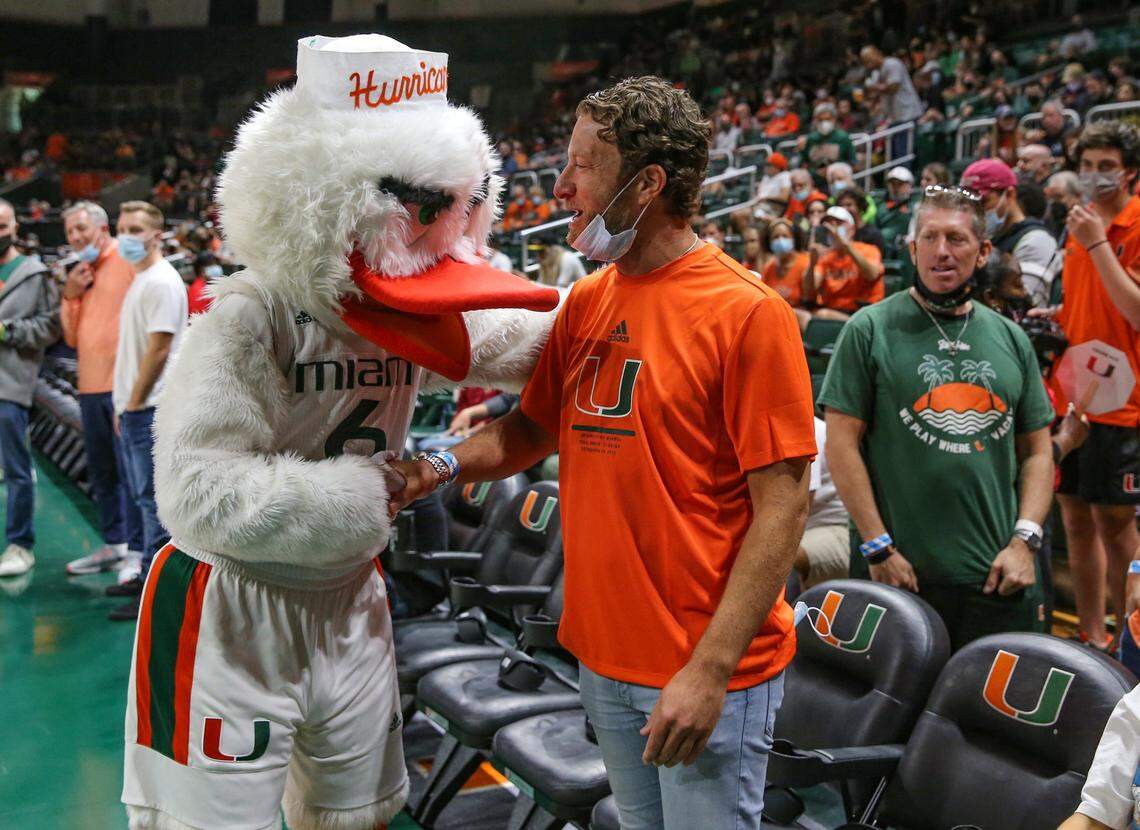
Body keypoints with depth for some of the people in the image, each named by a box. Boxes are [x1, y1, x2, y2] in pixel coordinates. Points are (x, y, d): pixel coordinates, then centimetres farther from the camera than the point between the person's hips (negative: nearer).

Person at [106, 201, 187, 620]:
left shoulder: (161, 282, -14)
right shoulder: (139, 280, 18)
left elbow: (159, 350, -19)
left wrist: (134, 403, -15)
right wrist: (124, 406, 16)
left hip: (150, 409, -10)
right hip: (133, 408, 10)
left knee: (154, 499, -7)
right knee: (145, 496, 16)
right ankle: (150, 575, 25)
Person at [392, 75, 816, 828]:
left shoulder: (748, 313, -14)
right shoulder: (587, 303, 7)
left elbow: (782, 505, -16)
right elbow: (532, 430, 15)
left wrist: (710, 669, -19)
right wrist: (443, 465, -6)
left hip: (706, 671, -6)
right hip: (606, 657, 7)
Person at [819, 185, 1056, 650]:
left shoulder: (1010, 339, 12)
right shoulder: (870, 329, -2)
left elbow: (1037, 451, 14)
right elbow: (842, 443, -6)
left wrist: (1024, 541, 0)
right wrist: (879, 547, -10)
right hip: (897, 574, -3)